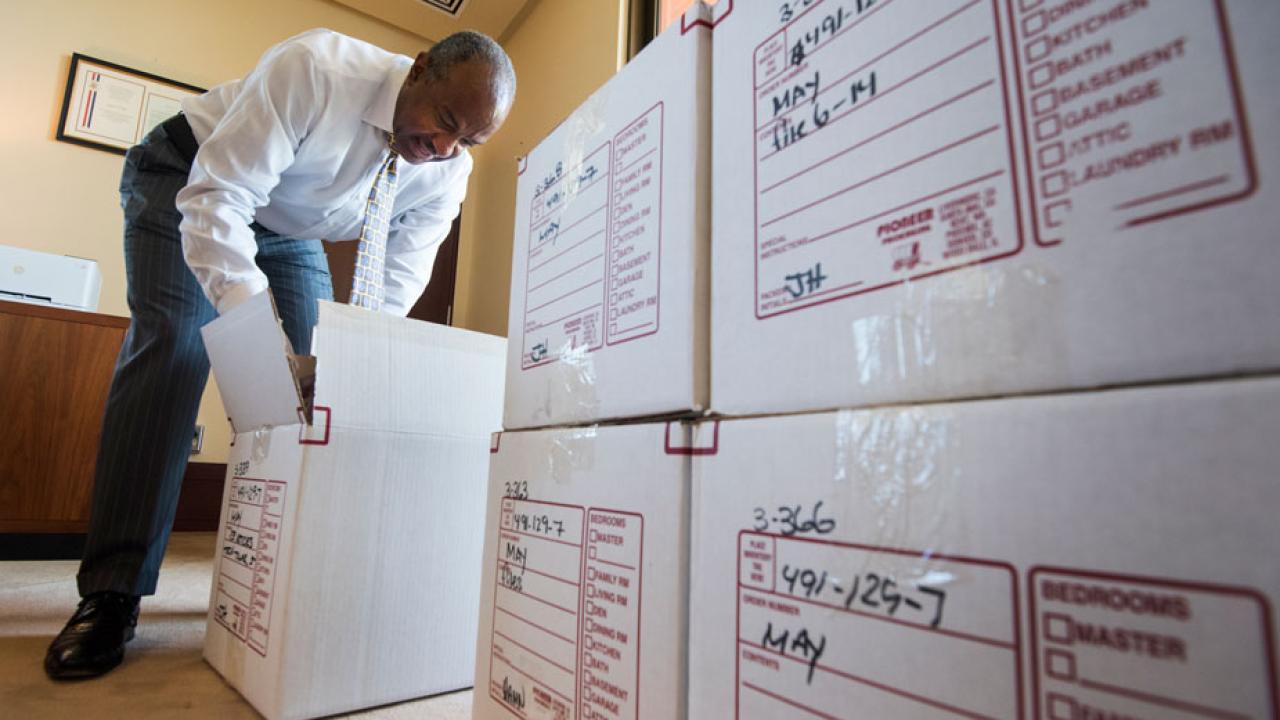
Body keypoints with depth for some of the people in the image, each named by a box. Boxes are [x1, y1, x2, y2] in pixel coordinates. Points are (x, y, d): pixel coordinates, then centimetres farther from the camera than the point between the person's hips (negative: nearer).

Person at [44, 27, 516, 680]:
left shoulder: (448, 171, -20)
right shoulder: (314, 70, -35)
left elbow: (395, 284, -17)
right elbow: (217, 197, -35)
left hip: (291, 229, 4)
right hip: (192, 183, -4)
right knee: (174, 346, -21)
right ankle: (111, 595, -14)